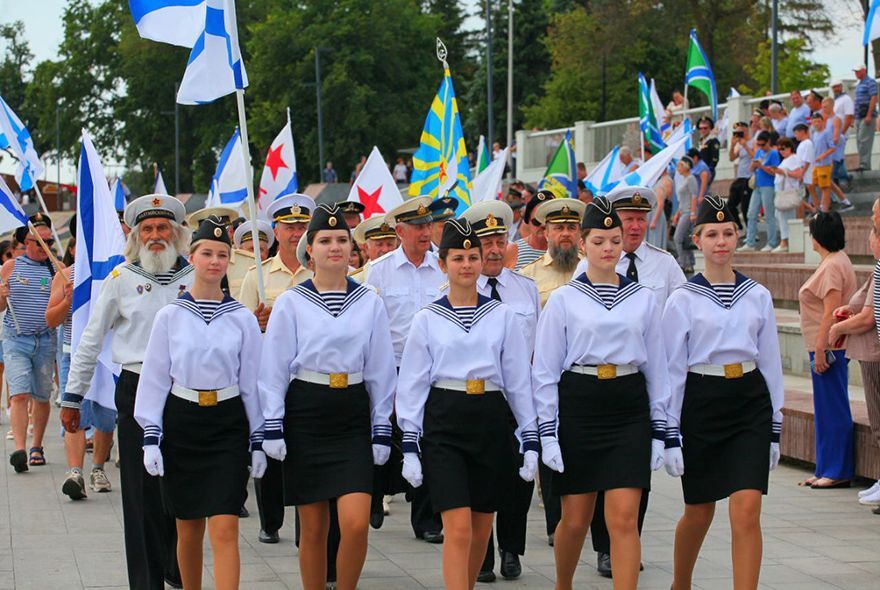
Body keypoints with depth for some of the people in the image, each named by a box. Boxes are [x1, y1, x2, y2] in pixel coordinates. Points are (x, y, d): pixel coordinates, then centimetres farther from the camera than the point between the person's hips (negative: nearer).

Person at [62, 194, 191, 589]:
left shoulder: (196, 277, 6)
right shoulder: (121, 279, 4)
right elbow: (90, 341, 10)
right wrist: (72, 397, 10)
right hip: (137, 390, -1)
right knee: (143, 490, -1)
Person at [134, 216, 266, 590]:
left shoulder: (243, 319, 2)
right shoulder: (170, 316, 1)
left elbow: (252, 382, 6)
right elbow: (154, 378, 2)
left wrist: (257, 441, 4)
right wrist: (151, 437, -3)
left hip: (228, 425, -1)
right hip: (181, 422, 1)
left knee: (224, 529, -10)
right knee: (188, 529, 10)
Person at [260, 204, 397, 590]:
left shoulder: (370, 303, 5)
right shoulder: (291, 303, 0)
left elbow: (380, 370, 8)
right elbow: (274, 369, 1)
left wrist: (382, 431, 4)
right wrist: (273, 428, -5)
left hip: (353, 417, 1)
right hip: (305, 414, -1)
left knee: (356, 523, -12)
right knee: (313, 529, 4)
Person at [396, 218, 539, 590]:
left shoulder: (502, 316, 6)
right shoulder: (427, 320, 3)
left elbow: (519, 381, 7)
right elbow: (413, 385, 4)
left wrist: (530, 440, 3)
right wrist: (410, 446, -2)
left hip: (491, 423, 2)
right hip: (444, 425, -2)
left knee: (481, 530, 10)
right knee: (458, 528, -12)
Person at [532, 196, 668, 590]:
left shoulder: (643, 299, 7)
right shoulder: (564, 300, 1)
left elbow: (657, 369, 11)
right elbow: (544, 371, 1)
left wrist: (659, 430, 7)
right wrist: (548, 432, -6)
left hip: (629, 411, 1)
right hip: (577, 409, -1)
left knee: (624, 518, -8)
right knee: (576, 519, 8)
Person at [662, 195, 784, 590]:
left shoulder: (757, 296, 5)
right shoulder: (683, 300, -2)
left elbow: (771, 363, 10)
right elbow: (672, 371, -1)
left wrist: (774, 428, 9)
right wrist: (671, 435, -5)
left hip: (750, 404, 1)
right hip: (701, 405, -1)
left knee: (747, 511, -11)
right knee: (699, 512, 11)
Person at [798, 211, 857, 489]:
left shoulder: (832, 266, -16)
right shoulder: (837, 261, 16)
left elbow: (831, 311, -22)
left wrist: (820, 350, -23)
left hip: (828, 348, -11)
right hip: (828, 347, 11)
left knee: (832, 409, -6)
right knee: (827, 410, 13)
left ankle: (837, 472, -2)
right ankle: (826, 470, 18)